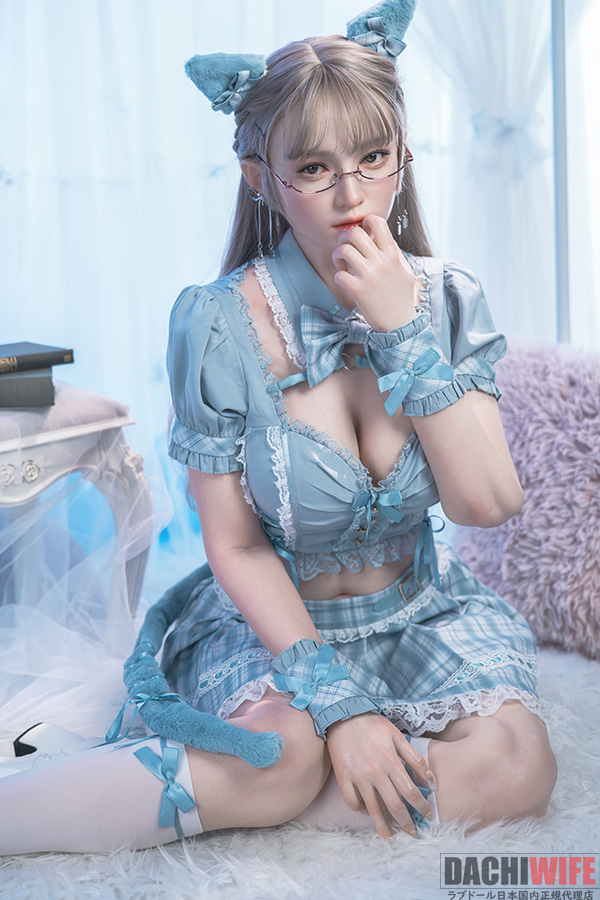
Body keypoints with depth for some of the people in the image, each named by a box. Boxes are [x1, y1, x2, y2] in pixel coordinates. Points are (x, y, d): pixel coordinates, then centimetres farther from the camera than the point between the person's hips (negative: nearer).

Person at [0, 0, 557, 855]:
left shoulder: (446, 298, -7)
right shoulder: (222, 323, -17)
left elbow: (487, 503, -14)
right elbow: (236, 548, -13)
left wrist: (405, 330, -22)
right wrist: (336, 701, -21)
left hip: (421, 611, 4)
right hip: (271, 619, -3)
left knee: (514, 765, -23)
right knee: (287, 752, -34)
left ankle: (192, 802, -16)